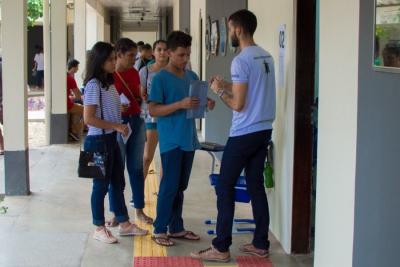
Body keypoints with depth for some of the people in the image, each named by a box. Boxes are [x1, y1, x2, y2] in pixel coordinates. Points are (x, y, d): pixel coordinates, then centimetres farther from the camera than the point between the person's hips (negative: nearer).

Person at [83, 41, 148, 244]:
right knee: (101, 185, 2)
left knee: (118, 182, 15)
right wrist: (116, 126, -18)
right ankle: (99, 228, 14)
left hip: (111, 139, 9)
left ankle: (124, 224, 26)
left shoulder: (110, 83, 11)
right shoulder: (93, 85, -16)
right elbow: (88, 118, -20)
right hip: (99, 140, -9)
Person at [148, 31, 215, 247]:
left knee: (181, 186, 13)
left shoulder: (192, 76, 11)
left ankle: (176, 227, 22)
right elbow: (152, 110, -13)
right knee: (169, 186, -3)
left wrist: (207, 103, -3)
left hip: (189, 139, 6)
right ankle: (159, 230, 8)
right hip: (171, 141, -6)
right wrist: (180, 105, -24)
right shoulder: (160, 78, -9)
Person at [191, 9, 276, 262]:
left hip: (244, 134, -8)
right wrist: (228, 86, 19)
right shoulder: (267, 57, 10)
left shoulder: (241, 60, -16)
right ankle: (261, 244, 17)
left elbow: (238, 105, -18)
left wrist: (220, 91, -1)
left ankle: (221, 248, 3)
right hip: (264, 130, 8)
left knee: (225, 187, 0)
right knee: (256, 186, 13)